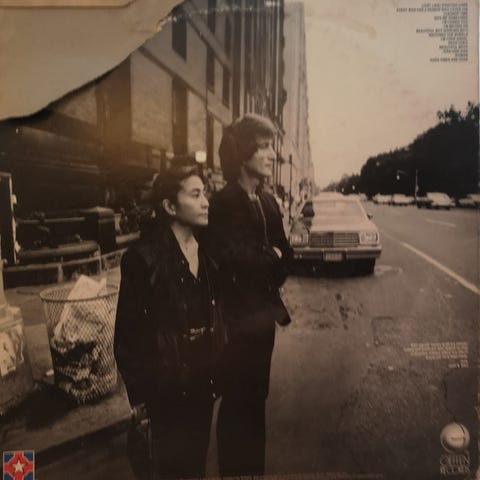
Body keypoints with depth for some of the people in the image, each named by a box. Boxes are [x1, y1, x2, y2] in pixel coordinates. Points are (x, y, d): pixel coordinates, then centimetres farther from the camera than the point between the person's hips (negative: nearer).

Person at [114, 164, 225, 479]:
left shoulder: (206, 252, 4)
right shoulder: (144, 258, -16)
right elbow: (128, 330, -13)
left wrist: (217, 367, 8)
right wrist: (138, 389, -11)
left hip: (202, 377, 6)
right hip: (167, 381, -6)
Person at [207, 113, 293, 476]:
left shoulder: (268, 202, 8)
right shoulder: (222, 204, -14)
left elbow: (285, 256, 8)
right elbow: (233, 259, -21)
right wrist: (270, 258, -5)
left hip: (263, 316, 7)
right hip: (237, 320, -7)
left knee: (256, 400, 17)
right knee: (236, 405, 6)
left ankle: (255, 468, 32)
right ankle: (234, 470, 24)